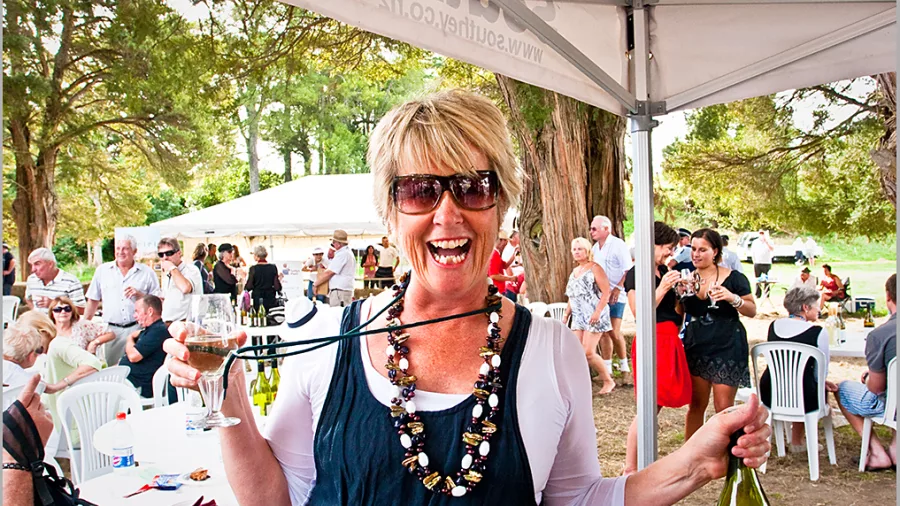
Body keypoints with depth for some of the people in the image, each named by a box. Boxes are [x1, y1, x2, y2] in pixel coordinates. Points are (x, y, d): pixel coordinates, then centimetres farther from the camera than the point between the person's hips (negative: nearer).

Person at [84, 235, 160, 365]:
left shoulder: (147, 273, 6)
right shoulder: (102, 270, 13)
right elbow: (93, 300, 17)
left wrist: (140, 295, -11)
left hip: (137, 329, -2)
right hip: (111, 330, 2)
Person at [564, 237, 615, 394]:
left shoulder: (594, 268, -5)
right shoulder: (574, 272, 18)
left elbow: (606, 293, -13)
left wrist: (598, 312, -22)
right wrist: (566, 314, 16)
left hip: (594, 317, -7)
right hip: (579, 317, 7)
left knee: (588, 352, -11)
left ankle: (608, 381, 6)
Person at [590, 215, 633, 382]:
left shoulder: (618, 245, -9)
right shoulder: (595, 248, 12)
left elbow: (628, 271, -13)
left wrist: (617, 288, -20)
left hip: (615, 296, -6)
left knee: (614, 332, -8)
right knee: (603, 332, 8)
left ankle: (624, 368, 9)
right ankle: (607, 370, 15)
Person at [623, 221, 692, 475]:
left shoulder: (665, 271, 14)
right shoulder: (635, 274, -9)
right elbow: (639, 313, -17)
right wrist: (662, 288, -19)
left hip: (669, 340, 8)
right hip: (652, 341, -8)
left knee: (657, 404, 10)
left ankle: (642, 461, 18)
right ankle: (629, 470, -3)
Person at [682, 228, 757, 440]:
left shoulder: (733, 278, -4)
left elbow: (752, 311, -2)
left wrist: (733, 298, -20)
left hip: (727, 348, -3)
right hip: (696, 347, 3)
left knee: (724, 408, 0)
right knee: (696, 405, 9)